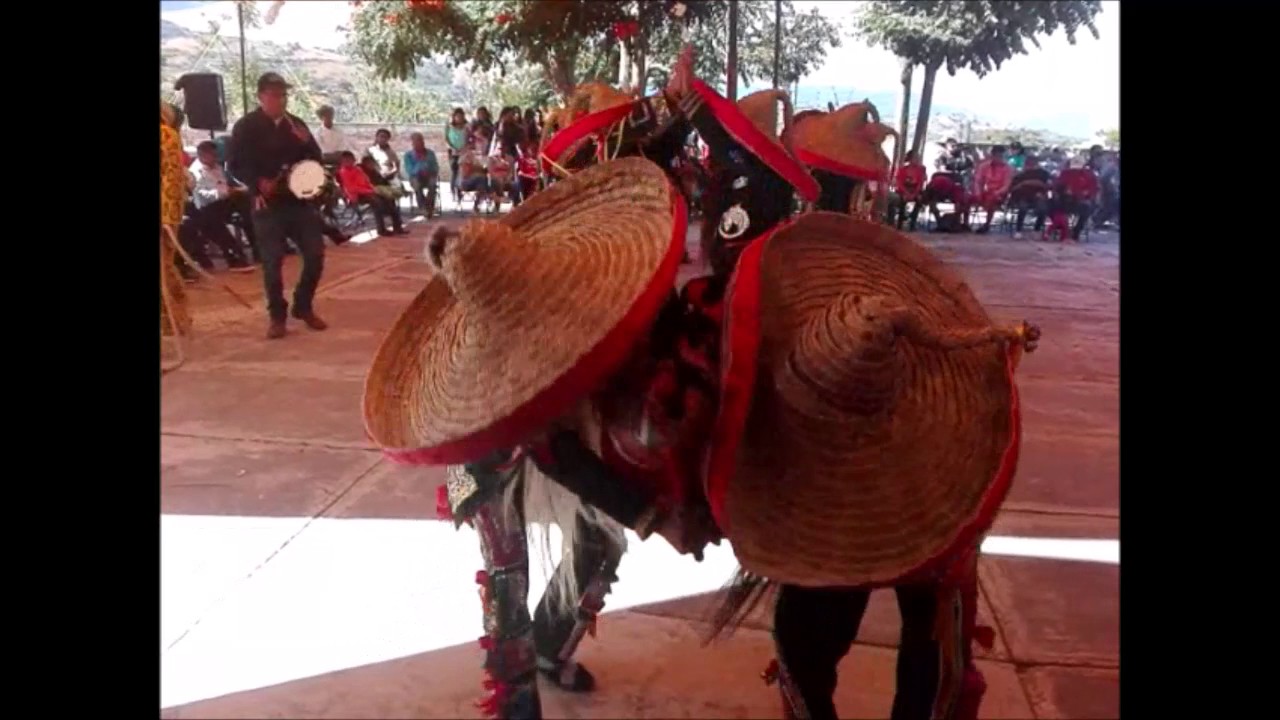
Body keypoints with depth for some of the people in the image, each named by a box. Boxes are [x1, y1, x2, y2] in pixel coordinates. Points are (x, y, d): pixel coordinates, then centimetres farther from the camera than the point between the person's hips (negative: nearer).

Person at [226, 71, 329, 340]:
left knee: (315, 253, 2)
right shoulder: (246, 126, -3)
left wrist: (306, 142, -8)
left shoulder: (296, 123, 10)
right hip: (267, 203, -4)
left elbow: (315, 160, 12)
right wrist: (258, 183, -20)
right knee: (272, 261, -2)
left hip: (299, 200, 4)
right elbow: (235, 164, -6)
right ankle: (277, 316, 10)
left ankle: (303, 306, 20)